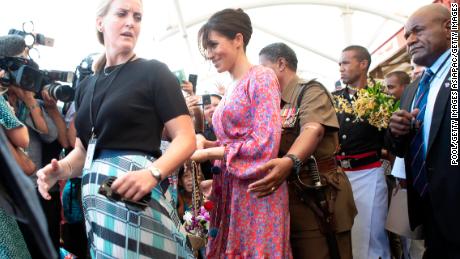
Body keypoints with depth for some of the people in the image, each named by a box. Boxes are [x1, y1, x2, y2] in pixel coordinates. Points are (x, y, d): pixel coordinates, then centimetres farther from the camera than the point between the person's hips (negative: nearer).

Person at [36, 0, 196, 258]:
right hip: (94, 195, 6)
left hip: (136, 195, -5)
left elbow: (186, 138, -9)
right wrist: (61, 168, -2)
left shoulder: (154, 72, -2)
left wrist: (153, 173, -25)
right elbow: (83, 149, 19)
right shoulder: (87, 85, 15)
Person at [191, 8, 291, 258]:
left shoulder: (261, 77, -8)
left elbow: (265, 144, -18)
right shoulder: (231, 89, 14)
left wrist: (207, 152, -14)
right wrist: (206, 143, -1)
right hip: (230, 191, 8)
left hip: (257, 191, -7)